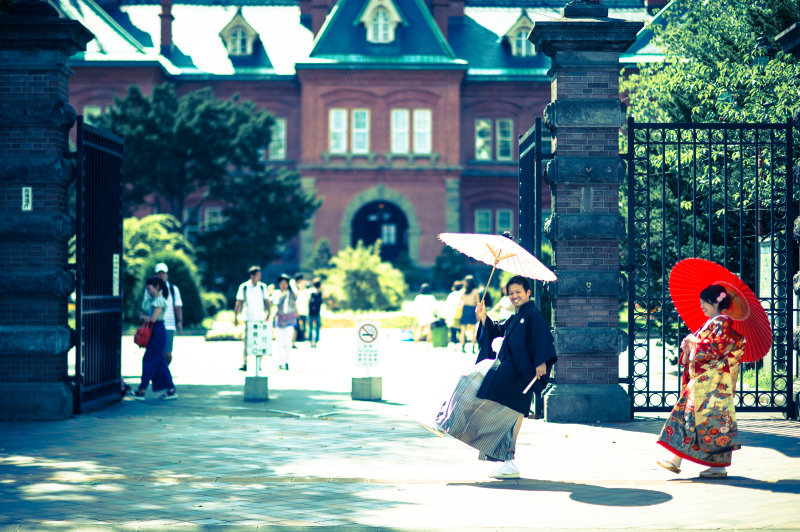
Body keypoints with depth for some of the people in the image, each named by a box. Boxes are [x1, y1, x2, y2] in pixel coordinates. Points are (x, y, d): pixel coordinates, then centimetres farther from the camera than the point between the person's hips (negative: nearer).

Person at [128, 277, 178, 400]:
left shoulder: (159, 300, -13)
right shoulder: (149, 299, 15)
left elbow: (153, 318, -21)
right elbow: (141, 315, 15)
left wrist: (145, 317, -3)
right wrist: (145, 317, -7)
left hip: (158, 331, -10)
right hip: (151, 331, 10)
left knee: (149, 360, -6)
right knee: (159, 361, 8)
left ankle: (142, 390, -3)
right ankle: (171, 389, 10)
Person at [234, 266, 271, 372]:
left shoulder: (263, 287, 5)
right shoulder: (243, 287, 0)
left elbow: (266, 301, 9)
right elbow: (239, 303, 3)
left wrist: (268, 314, -3)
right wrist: (236, 317, -1)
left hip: (260, 319, 2)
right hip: (248, 318, -2)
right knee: (246, 341, -6)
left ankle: (258, 364, 7)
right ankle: (244, 364, -2)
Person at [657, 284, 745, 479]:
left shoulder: (722, 323, -9)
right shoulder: (709, 323, 19)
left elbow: (716, 348, -19)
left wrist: (695, 342, -11)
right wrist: (688, 348, 4)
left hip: (714, 382, -10)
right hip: (700, 380, 10)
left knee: (712, 419, -8)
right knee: (687, 415, 3)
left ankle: (719, 465, -2)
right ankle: (676, 460, 1)